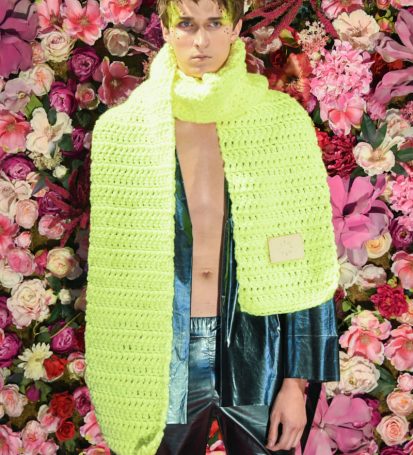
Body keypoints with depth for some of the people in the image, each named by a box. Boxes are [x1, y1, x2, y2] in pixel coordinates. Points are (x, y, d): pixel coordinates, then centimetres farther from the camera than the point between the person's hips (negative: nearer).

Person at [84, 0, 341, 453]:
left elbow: (306, 266, -3)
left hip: (257, 353, 0)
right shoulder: (122, 128, -3)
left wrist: (298, 382, -5)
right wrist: (117, 381, 4)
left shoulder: (282, 121, -5)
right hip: (164, 356, 1)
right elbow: (110, 267, 2)